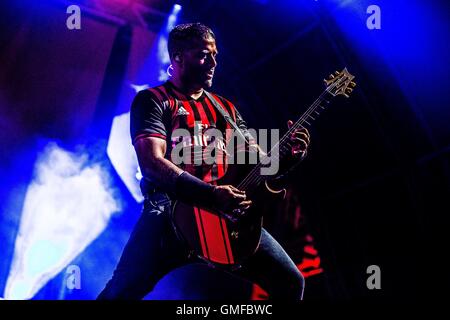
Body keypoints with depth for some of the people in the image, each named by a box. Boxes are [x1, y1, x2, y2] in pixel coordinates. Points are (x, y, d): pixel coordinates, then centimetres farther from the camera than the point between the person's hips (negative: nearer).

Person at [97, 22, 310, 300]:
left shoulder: (225, 108, 22)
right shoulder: (152, 101, 2)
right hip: (171, 213, -5)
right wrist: (211, 194, -23)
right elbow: (152, 162, -13)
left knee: (291, 282, -3)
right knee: (120, 292, -19)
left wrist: (287, 154, -4)